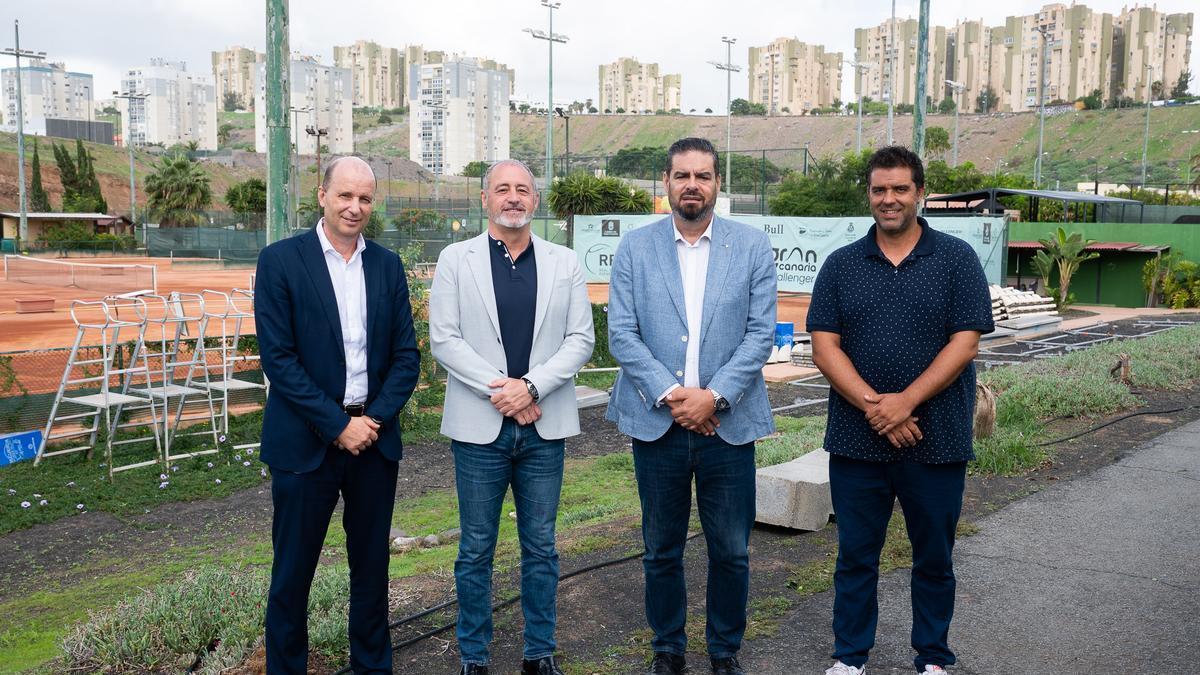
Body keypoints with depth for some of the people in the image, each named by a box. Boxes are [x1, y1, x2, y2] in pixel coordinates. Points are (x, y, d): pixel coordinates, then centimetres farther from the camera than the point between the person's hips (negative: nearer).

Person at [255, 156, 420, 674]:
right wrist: (338, 425, -14)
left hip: (375, 437, 4)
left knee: (371, 564, 14)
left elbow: (406, 354, 5)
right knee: (293, 571, 7)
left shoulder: (388, 266, 7)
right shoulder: (280, 261, -5)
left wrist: (375, 419, -9)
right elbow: (278, 357, -11)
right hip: (306, 440, -3)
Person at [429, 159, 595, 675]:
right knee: (476, 549, 8)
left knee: (540, 547, 11)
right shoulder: (455, 260, 2)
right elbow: (444, 340, -5)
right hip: (479, 426, -1)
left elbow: (581, 339, 0)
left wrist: (530, 386, -14)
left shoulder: (564, 263, 6)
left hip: (544, 426, 2)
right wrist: (499, 390, -14)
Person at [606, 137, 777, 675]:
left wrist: (713, 396, -13)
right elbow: (621, 333, -3)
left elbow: (761, 332, -3)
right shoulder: (635, 247, 3)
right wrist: (669, 394, -13)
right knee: (661, 550, 12)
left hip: (728, 423, 0)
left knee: (731, 552, 9)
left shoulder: (753, 247, 2)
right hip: (656, 422, 0)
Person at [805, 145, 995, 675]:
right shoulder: (841, 265, 5)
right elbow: (824, 348, -2)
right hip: (856, 439, 1)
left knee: (934, 558, 11)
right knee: (856, 556, 10)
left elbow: (965, 344, -8)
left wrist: (904, 402, -17)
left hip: (936, 440, -1)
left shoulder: (956, 259, 0)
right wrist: (873, 406, -15)